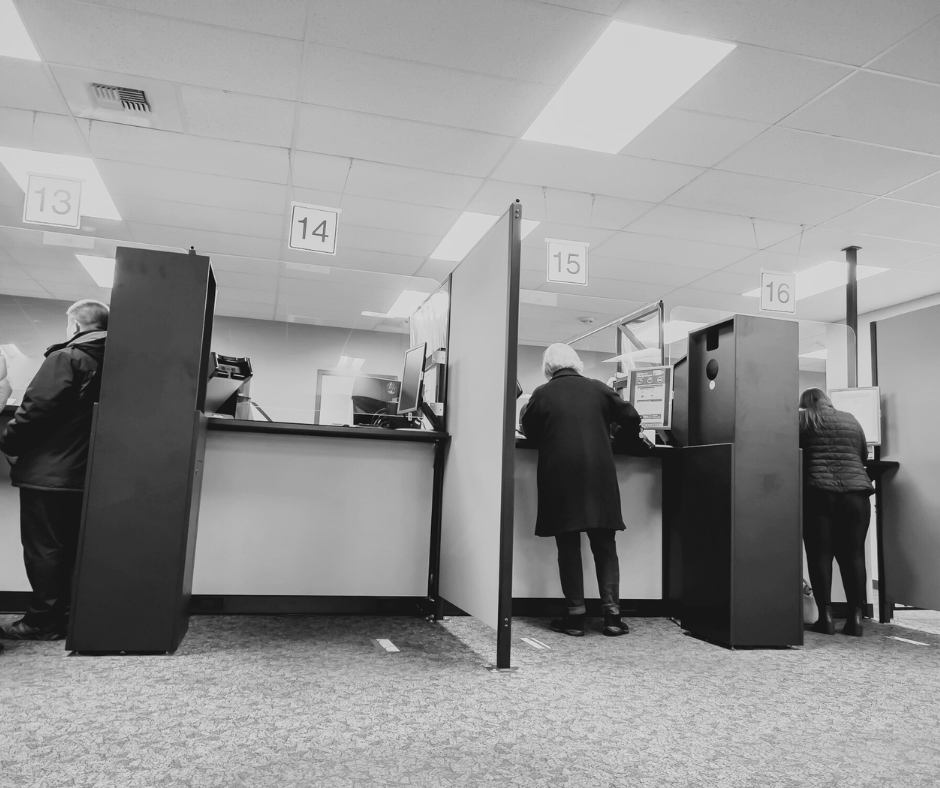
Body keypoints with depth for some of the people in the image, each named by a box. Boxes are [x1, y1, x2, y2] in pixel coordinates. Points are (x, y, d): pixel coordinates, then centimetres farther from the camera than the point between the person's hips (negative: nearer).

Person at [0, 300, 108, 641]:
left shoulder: (66, 358, -11)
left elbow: (37, 408, -17)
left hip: (47, 471, -7)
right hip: (84, 473, 7)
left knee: (42, 548, 1)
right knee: (70, 547, 14)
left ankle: (43, 621, 6)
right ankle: (66, 615, 20)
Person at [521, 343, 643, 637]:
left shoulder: (541, 394, 0)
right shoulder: (599, 389, 5)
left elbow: (529, 431, 10)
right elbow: (631, 418, 9)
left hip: (559, 477, -1)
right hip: (599, 477, 2)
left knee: (568, 547, 6)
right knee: (605, 546, 10)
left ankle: (575, 615, 8)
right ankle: (612, 614, 9)